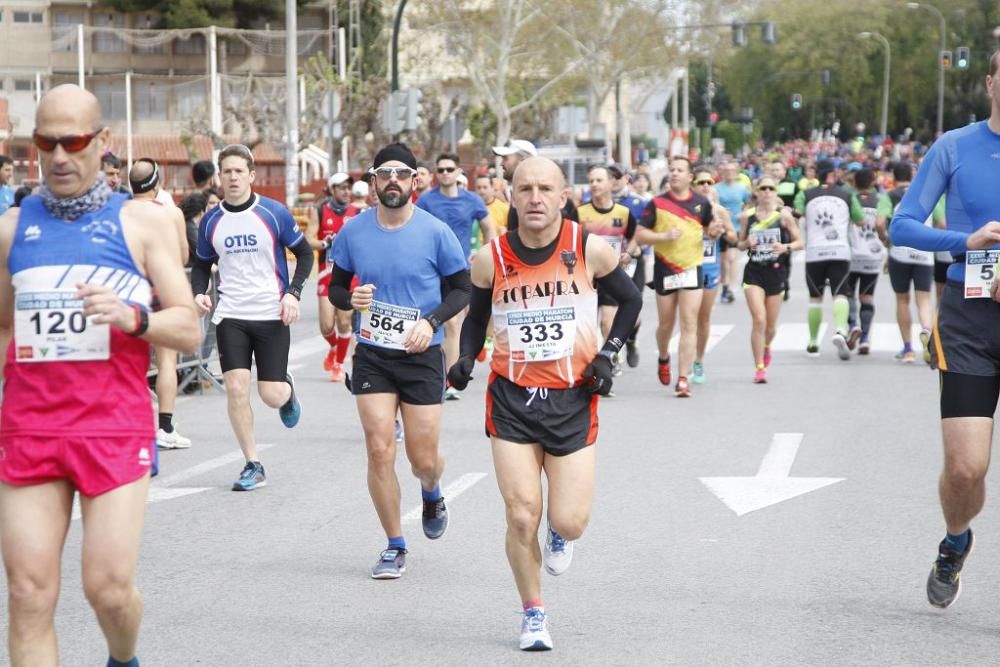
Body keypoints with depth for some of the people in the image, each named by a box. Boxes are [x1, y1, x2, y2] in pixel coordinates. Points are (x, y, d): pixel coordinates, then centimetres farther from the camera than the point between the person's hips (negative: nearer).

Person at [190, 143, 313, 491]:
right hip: (230, 316, 2)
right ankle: (253, 465, 3)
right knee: (236, 388, -10)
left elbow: (304, 253, 4)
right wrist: (199, 293, -3)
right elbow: (202, 264, 17)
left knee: (271, 395, -4)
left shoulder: (275, 213, -5)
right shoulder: (211, 221, 3)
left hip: (273, 315, -2)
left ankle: (288, 390, 35)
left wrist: (293, 293, -9)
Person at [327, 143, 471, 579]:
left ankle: (432, 495, 40)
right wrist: (350, 299, -12)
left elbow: (463, 288, 2)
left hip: (421, 355, -1)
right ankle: (395, 546, 9)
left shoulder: (435, 232, -6)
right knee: (379, 451, -6)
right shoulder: (353, 231, 0)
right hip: (371, 355, 1)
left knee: (423, 458, 2)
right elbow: (336, 286, 11)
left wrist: (432, 321, -15)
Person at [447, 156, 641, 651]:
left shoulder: (590, 249, -8)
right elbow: (476, 318, 11)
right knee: (521, 518, -3)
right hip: (512, 399, 0)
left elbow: (630, 299, 9)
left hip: (573, 398, 0)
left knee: (570, 522, -5)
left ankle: (560, 531, 35)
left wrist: (608, 354, -2)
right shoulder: (490, 259, -6)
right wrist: (466, 359, -7)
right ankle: (533, 615, 19)